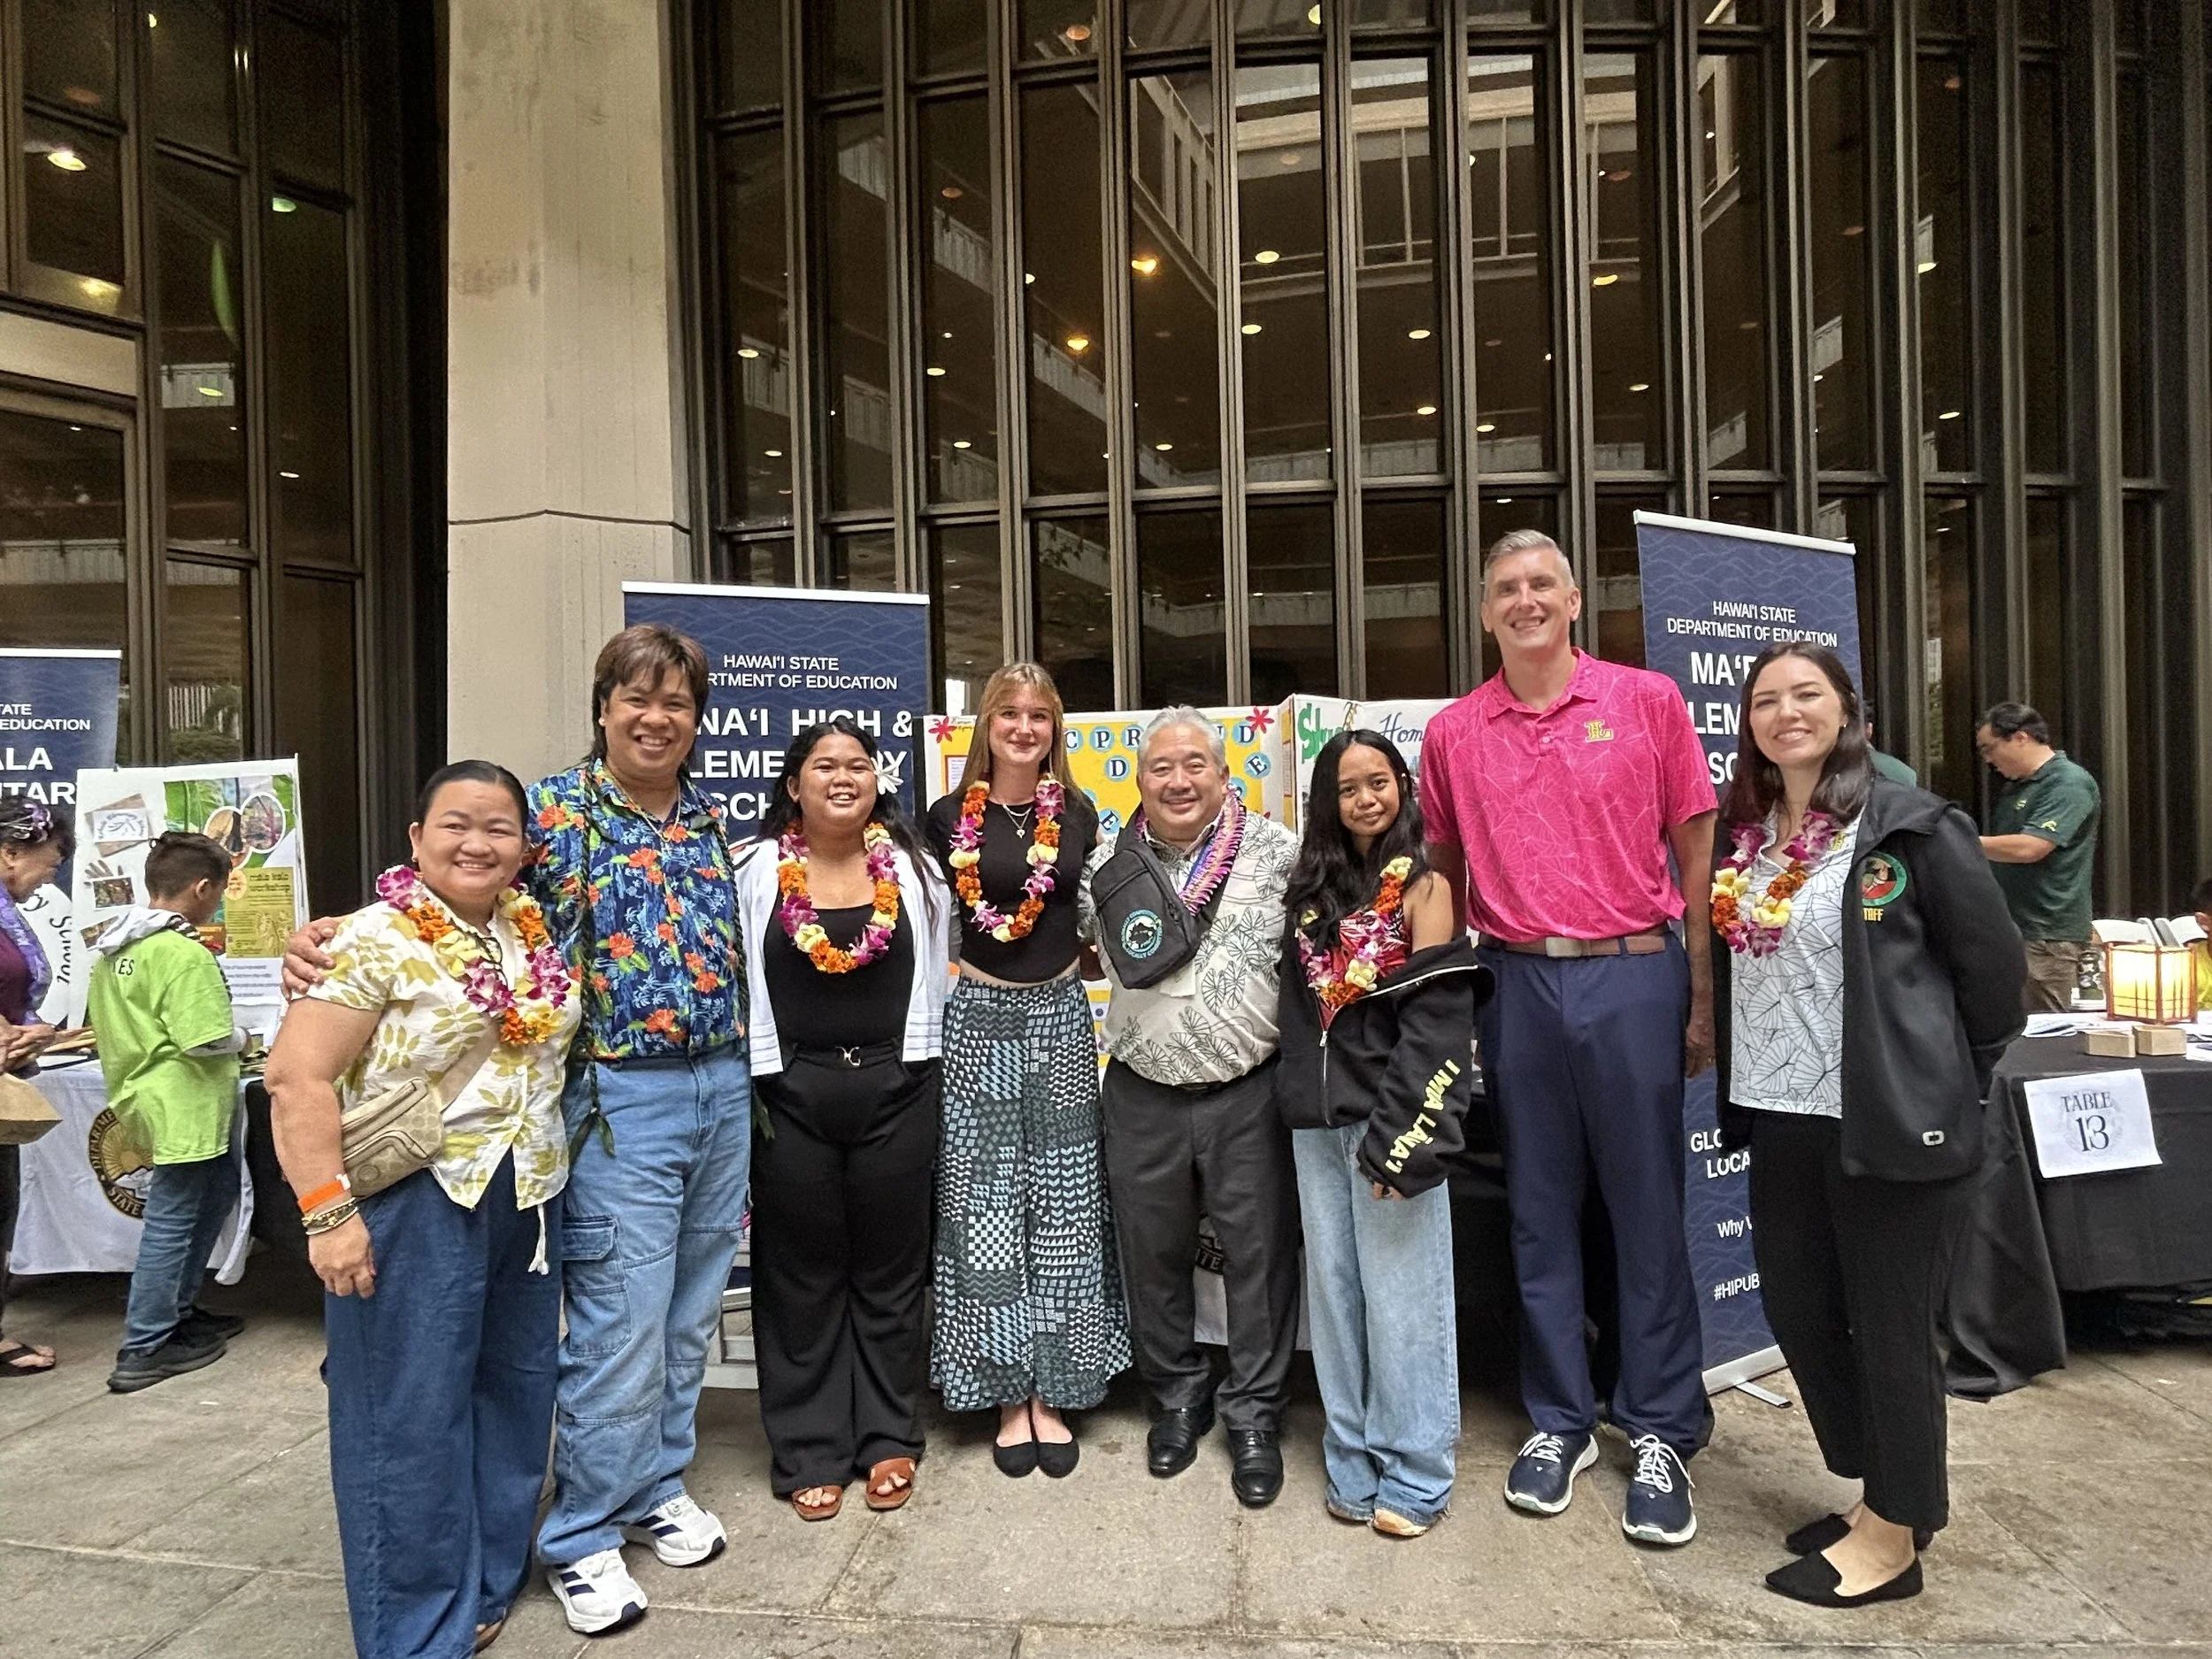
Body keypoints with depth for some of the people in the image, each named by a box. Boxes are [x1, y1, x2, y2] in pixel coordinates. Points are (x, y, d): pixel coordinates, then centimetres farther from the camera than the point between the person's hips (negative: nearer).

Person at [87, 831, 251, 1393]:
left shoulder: (114, 946, 7)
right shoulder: (186, 956, -22)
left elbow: (117, 1019, 15)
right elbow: (206, 1042, -25)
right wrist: (240, 1037, -6)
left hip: (140, 1093, 10)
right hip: (182, 1108, -10)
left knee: (216, 1193, 22)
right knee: (171, 1222, 1)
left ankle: (176, 1310, 31)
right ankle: (144, 1351, 11)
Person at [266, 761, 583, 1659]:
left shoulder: (534, 930, 6)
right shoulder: (377, 941, -13)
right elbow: (297, 1078, -17)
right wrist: (328, 1212, -22)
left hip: (526, 1200, 7)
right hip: (415, 1204, -7)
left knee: (514, 1395, 16)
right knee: (413, 1416, 3)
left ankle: (489, 1582, 35)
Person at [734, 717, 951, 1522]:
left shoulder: (913, 867, 2)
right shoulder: (757, 871, -3)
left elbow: (934, 975, 8)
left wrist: (916, 1068, 6)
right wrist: (755, 1083, -4)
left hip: (895, 1088, 1)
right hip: (791, 1094, -1)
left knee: (890, 1271, 12)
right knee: (802, 1278, 10)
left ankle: (889, 1439, 28)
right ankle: (809, 1453, 24)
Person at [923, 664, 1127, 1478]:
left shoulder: (1077, 814, 6)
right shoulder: (950, 817, 1)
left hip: (1059, 1016, 2)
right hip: (978, 1019, -1)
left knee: (1061, 1203, 4)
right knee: (986, 1202, 3)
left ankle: (1052, 1394, 17)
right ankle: (1009, 1396, 16)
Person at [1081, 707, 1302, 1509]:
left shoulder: (1277, 852, -5)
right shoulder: (1107, 864, 3)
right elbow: (1090, 951, 18)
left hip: (1249, 1093, -2)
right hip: (1143, 1096, 3)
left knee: (1259, 1255, 7)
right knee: (1153, 1255, 14)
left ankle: (1252, 1414, 26)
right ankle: (1178, 1396, 36)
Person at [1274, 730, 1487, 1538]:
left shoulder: (1420, 886, -4)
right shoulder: (1312, 889, 12)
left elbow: (1436, 1024, -11)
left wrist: (1399, 1137, -17)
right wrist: (1296, 1100, 6)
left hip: (1387, 1118, -5)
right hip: (1317, 1120, 5)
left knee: (1400, 1298, 1)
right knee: (1334, 1293, 11)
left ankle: (1413, 1473, 16)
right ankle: (1352, 1464, 24)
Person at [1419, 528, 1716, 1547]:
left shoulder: (1647, 701, 1)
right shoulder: (1452, 733, 7)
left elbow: (1695, 853, 2)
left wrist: (1703, 994, -3)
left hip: (1635, 975, -2)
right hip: (1519, 985, 2)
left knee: (1648, 1211, 6)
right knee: (1540, 1214, 10)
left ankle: (1660, 1435, 21)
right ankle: (1559, 1423, 25)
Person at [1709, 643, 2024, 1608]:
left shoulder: (1913, 826, -10)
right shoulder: (1742, 835, 7)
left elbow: (1994, 965, -5)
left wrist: (1951, 1080, 3)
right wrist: (1742, 1086, 14)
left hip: (1889, 1121, -7)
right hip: (1780, 1119, 7)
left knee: (1889, 1326, 6)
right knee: (1795, 1308, 16)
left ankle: (1892, 1535, 24)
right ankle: (1886, 1493, 36)